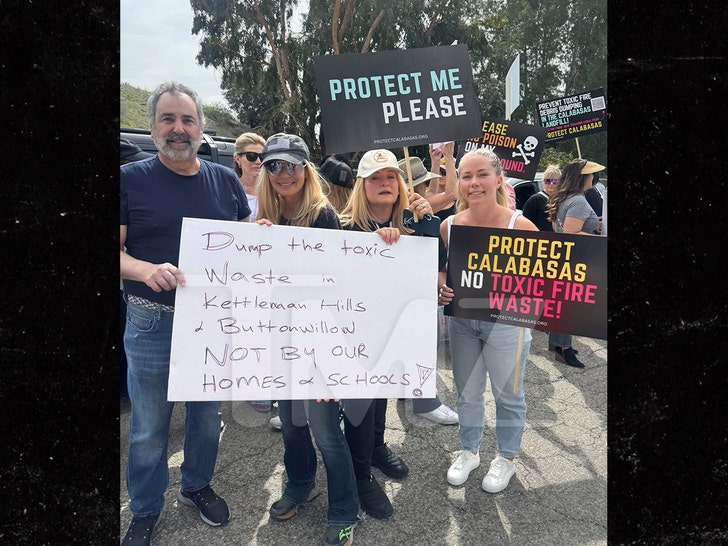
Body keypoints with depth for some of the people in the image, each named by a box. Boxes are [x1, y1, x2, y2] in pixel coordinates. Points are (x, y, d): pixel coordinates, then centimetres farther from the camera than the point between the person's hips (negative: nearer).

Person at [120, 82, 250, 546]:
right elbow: (119, 250, -7)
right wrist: (145, 269, -27)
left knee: (208, 416, 19)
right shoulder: (131, 179, -5)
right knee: (149, 428, 11)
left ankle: (197, 486, 44)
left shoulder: (226, 180, 4)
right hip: (153, 324, -2)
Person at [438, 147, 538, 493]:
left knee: (507, 393, 13)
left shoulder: (521, 225, -14)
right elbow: (440, 270, 10)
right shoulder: (449, 225, -4)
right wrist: (442, 290, -10)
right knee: (466, 391, 18)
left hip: (505, 322, -3)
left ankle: (506, 458, 38)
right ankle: (469, 451, 41)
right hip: (461, 321, 3)